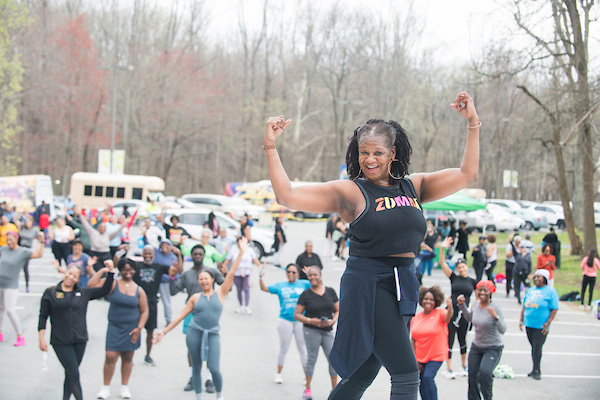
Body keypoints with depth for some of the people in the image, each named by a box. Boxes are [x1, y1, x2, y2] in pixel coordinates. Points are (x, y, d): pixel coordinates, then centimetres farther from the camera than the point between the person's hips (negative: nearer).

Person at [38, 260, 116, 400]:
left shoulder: (83, 293, 8)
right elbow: (43, 316, 3)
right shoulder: (50, 293, 2)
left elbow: (104, 290, 10)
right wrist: (41, 339, -2)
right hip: (60, 342, -3)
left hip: (79, 340, 3)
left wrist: (111, 271, 0)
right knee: (74, 374, -9)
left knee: (70, 375, 9)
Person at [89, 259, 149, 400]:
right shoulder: (112, 284, -2)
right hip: (115, 327, -2)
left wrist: (139, 328, -2)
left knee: (128, 358, 9)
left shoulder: (139, 290, 4)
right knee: (111, 357, -9)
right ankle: (106, 387, 5)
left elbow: (144, 311, 7)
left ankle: (124, 387, 21)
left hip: (131, 329, 2)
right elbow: (91, 285, -12)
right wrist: (102, 271, -10)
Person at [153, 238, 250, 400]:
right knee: (196, 368, 7)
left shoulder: (220, 293, 6)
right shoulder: (195, 298, 8)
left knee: (214, 369, -11)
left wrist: (241, 252, -4)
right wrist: (164, 331, 6)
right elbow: (181, 316, 10)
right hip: (194, 332, 2)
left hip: (212, 334, -2)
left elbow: (231, 273, 1)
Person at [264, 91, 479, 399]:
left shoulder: (414, 187, 10)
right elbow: (288, 196, -8)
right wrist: (270, 146, -13)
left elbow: (467, 174, 9)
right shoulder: (351, 192, -3)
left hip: (403, 287, 6)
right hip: (368, 285, -6)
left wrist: (474, 123, 5)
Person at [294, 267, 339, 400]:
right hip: (311, 330, -3)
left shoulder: (331, 292, 7)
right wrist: (310, 320, -16)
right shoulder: (306, 294, 0)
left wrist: (333, 320, -9)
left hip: (327, 331, 3)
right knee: (311, 358, -2)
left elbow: (338, 310, 11)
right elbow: (296, 314, 0)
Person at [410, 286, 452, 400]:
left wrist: (450, 307, -54)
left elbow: (448, 316, -31)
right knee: (422, 383, 8)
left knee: (428, 377, -21)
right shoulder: (416, 318, 5)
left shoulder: (440, 313, -6)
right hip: (420, 357, 5)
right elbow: (413, 339, 10)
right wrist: (414, 359, 5)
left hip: (436, 356, -5)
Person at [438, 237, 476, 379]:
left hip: (464, 314, 1)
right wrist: (442, 249, -14)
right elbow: (442, 263, -3)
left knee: (462, 340, 12)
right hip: (451, 312, -1)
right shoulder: (454, 277, 4)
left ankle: (464, 366, 29)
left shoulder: (472, 282, 8)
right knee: (450, 340, -1)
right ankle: (449, 370, 3)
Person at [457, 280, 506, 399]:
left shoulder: (495, 308, -18)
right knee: (472, 378, 7)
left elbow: (502, 330, -23)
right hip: (476, 346, 6)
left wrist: (495, 317, -37)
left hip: (493, 348, -6)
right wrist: (462, 305, 12)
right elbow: (470, 318, 21)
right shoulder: (476, 304, 0)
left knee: (485, 373, -28)